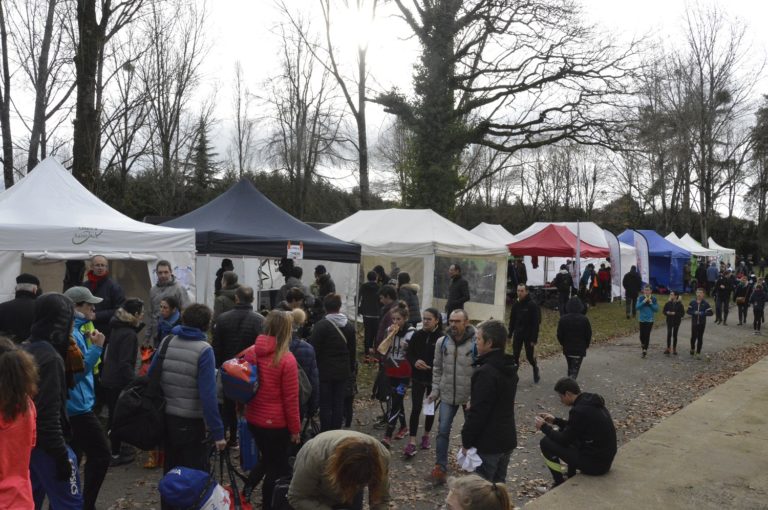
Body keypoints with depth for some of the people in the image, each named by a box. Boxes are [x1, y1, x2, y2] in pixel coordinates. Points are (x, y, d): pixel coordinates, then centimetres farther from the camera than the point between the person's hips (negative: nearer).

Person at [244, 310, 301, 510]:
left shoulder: (251, 353, -3)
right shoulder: (287, 359, -20)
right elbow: (290, 399, -16)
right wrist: (295, 428, -6)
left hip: (253, 419, 6)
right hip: (276, 423, -6)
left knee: (267, 460, 27)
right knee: (278, 468, 13)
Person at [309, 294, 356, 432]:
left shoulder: (321, 326, -15)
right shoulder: (349, 326, 4)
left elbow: (314, 350, -14)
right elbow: (352, 351, 10)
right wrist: (351, 368, 19)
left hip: (325, 371, -5)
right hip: (343, 371, 5)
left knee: (325, 405, 3)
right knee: (339, 404, 11)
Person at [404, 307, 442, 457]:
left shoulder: (442, 338, -14)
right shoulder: (417, 335, -3)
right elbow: (409, 354, 3)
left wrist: (431, 366, -24)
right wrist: (415, 362, -17)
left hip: (434, 379, -1)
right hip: (418, 378, 1)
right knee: (416, 409, -2)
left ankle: (426, 436, 35)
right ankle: (411, 442, 1)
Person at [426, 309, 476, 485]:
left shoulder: (476, 343, -18)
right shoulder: (442, 342, -4)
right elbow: (437, 368, 7)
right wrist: (435, 390, 3)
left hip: (470, 397, -3)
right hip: (448, 395, 3)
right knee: (443, 430, 1)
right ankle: (440, 468, 11)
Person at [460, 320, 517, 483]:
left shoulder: (486, 372, -23)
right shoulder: (509, 368, 7)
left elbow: (478, 412, -23)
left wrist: (466, 441, -14)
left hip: (487, 443, -9)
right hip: (506, 439, 9)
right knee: (499, 485, 19)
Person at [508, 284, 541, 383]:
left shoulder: (533, 305, -13)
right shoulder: (516, 305, 3)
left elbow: (536, 323, -14)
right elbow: (512, 320, 10)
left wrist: (534, 339, -17)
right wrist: (510, 334, 6)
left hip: (528, 335, -4)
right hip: (517, 334, 4)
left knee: (529, 356, 4)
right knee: (515, 356, 1)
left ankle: (535, 368, 34)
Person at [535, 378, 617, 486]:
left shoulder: (579, 410, -23)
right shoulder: (591, 401, 5)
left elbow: (564, 440, -14)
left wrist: (544, 427, 0)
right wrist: (555, 420, 18)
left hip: (595, 464, -9)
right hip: (606, 458, 9)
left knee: (546, 443, -6)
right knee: (564, 432, 24)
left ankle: (560, 484, 7)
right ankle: (571, 478, 25)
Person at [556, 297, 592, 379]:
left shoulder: (563, 319, -7)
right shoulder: (584, 319, -12)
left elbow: (559, 335, -2)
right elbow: (588, 334, -5)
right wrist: (586, 345, 13)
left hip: (567, 349, 3)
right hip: (580, 349, -3)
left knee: (570, 368, 21)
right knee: (575, 370, -1)